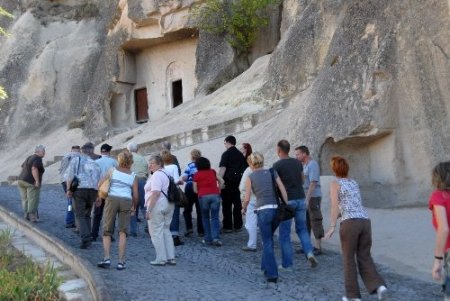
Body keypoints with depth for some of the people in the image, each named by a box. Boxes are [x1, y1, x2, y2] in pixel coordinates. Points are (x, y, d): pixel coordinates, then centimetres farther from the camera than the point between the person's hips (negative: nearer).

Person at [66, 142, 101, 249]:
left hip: (79, 189, -3)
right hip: (92, 191, 3)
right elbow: (99, 180, 7)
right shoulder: (95, 163, 12)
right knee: (87, 215, 16)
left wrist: (68, 190, 3)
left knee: (80, 215, -2)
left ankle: (85, 237, -17)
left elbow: (70, 176, -4)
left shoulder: (75, 161, 5)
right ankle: (88, 236, 12)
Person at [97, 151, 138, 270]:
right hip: (126, 201, 1)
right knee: (123, 232, 4)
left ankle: (106, 258, -2)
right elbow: (136, 195, 7)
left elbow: (100, 184, 4)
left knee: (107, 231, 8)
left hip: (112, 199, -1)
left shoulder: (112, 170, 9)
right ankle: (121, 262, 1)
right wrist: (134, 207, 23)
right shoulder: (133, 176, 11)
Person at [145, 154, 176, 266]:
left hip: (158, 205, -10)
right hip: (169, 205, 10)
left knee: (156, 232, -1)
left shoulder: (156, 175, -14)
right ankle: (171, 258, 16)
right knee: (166, 231, 15)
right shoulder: (165, 174, 17)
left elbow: (155, 193, -22)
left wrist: (149, 210, -20)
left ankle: (161, 259, 2)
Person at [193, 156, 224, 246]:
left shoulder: (197, 175, 10)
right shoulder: (213, 172, 16)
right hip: (215, 195, 1)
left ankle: (208, 239, 13)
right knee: (215, 218, 3)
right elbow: (221, 181, 17)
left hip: (203, 196, -1)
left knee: (205, 218, 13)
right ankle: (216, 238, -12)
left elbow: (195, 190, 10)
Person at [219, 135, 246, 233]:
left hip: (228, 182, -5)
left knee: (227, 205, 1)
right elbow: (244, 169, 13)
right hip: (238, 182, 5)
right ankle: (238, 225, 15)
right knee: (237, 204, 11)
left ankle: (227, 226, 2)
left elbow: (223, 169, -17)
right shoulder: (240, 154, 10)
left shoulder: (226, 154, -8)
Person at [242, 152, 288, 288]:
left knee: (267, 243, 0)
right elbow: (283, 190, 3)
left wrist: (244, 208, 22)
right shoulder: (272, 172, 10)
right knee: (268, 239, 25)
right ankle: (266, 266, 33)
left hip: (263, 211, -4)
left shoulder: (250, 177, 3)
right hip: (276, 209, 4)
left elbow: (247, 198, 3)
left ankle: (272, 277, -5)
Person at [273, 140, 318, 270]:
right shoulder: (297, 162, 7)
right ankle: (309, 252, -3)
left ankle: (287, 264, 9)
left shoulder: (277, 165, -9)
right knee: (302, 228, 18)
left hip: (287, 201, -5)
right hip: (300, 199, 5)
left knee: (285, 233, 5)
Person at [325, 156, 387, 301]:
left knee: (349, 259, 8)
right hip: (365, 221, 5)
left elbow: (334, 206, -8)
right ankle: (378, 285, -7)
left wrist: (332, 227, -13)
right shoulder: (354, 182, 23)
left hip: (350, 223, -5)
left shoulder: (335, 183, 4)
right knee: (364, 257, 13)